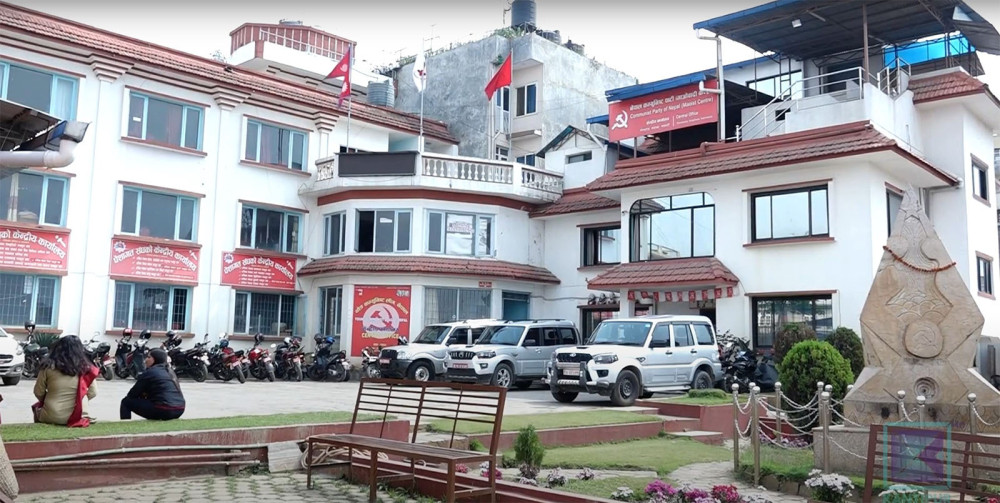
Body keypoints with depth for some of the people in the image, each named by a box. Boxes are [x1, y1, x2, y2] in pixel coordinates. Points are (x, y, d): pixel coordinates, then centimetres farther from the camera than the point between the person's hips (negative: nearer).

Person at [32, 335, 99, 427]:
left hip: (52, 416, -1)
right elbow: (93, 394, 0)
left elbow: (38, 393, 1)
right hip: (76, 417, 1)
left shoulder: (49, 367, -9)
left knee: (37, 408, 33)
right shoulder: (85, 368, -7)